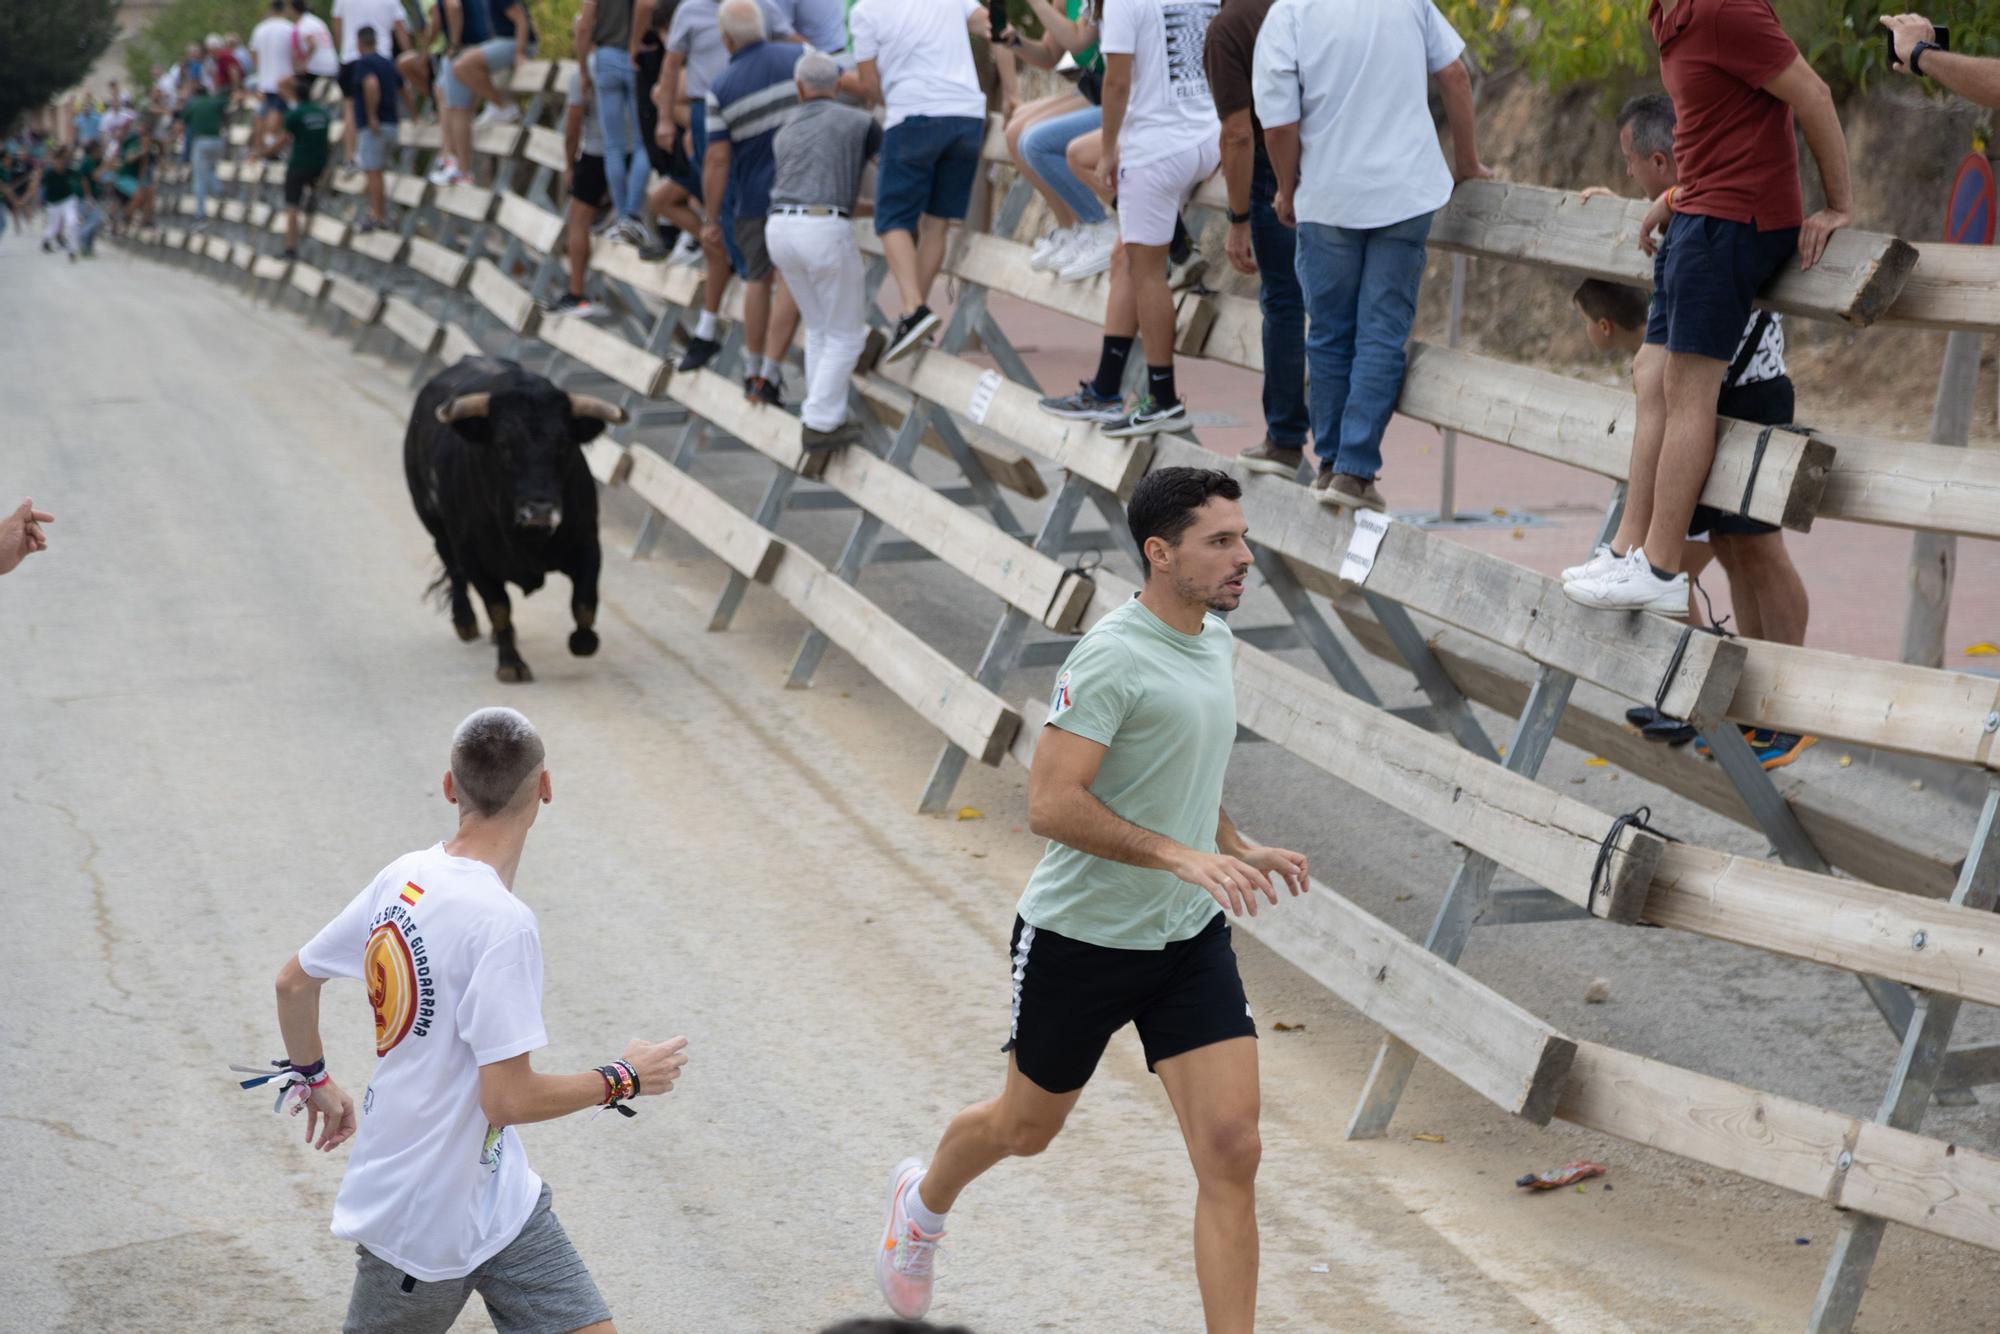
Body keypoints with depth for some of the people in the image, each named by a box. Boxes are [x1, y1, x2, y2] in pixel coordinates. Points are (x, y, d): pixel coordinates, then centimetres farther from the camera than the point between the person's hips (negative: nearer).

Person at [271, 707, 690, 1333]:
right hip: (426, 1220, -8)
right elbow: (509, 1099, -27)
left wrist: (315, 1082, 28)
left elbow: (294, 981, 11)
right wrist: (623, 1079, -12)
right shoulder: (502, 922, -27)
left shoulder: (404, 877, -2)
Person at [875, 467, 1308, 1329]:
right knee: (1026, 1129, 18)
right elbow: (1050, 804, -28)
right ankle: (923, 1202, 51)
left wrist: (1239, 851, 11)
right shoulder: (1112, 658, -22)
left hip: (1189, 937, 6)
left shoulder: (1215, 639, 5)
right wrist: (1181, 855, -33)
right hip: (1080, 936, -6)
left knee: (1231, 1151, -8)